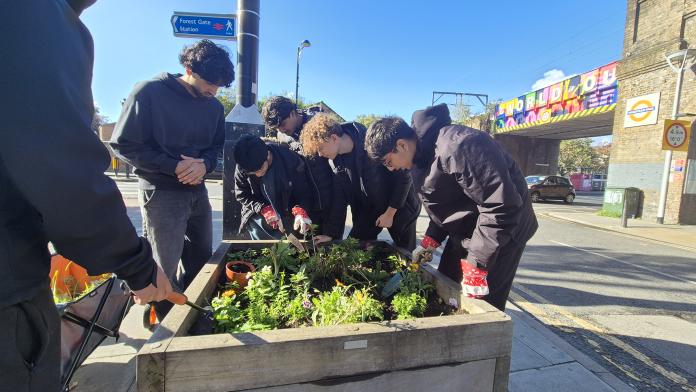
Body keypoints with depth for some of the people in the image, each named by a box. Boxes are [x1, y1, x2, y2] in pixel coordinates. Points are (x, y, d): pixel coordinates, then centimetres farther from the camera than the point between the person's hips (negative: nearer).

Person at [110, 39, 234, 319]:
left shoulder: (214, 106, 4)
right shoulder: (149, 93, -12)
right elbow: (123, 145, -11)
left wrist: (204, 164, -11)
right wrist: (175, 167, -20)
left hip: (197, 191, 6)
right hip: (161, 193, -6)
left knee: (202, 258, 16)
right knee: (164, 269, 2)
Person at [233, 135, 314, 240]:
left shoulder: (290, 160, -22)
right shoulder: (241, 169, -17)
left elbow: (303, 191, -14)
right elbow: (242, 195, -4)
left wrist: (300, 210, -34)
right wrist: (263, 209, -20)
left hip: (287, 215, -1)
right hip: (258, 216, 1)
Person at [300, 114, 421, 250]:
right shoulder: (334, 161, -7)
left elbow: (403, 177, -19)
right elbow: (340, 197, 2)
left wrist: (390, 213, -14)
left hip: (398, 209, -5)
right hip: (367, 213, 5)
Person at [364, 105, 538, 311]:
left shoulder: (457, 147, -31)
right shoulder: (421, 154, 1)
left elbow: (501, 207, -30)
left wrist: (477, 263, -25)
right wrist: (431, 239, 1)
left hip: (502, 229, -9)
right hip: (465, 232, 9)